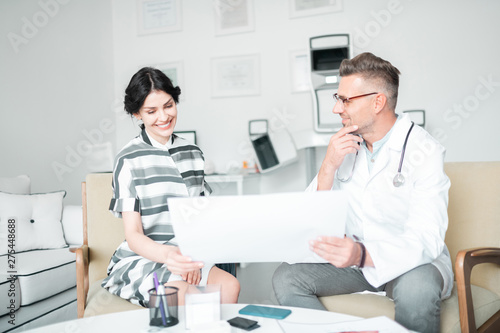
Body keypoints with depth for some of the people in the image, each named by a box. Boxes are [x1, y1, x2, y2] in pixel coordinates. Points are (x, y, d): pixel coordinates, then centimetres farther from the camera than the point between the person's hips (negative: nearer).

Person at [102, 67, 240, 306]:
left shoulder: (192, 153, 11)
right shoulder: (128, 160, -5)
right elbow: (133, 236, -10)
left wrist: (192, 257, -10)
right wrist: (167, 255, -32)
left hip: (187, 257, 4)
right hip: (140, 260, -4)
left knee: (230, 285, -26)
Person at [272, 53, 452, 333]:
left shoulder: (424, 150, -16)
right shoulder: (345, 144, 1)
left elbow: (425, 240, -26)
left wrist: (362, 255, -45)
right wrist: (329, 166, -19)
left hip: (411, 261, -4)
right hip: (355, 258, 5)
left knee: (416, 289, -37)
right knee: (286, 278, -15)